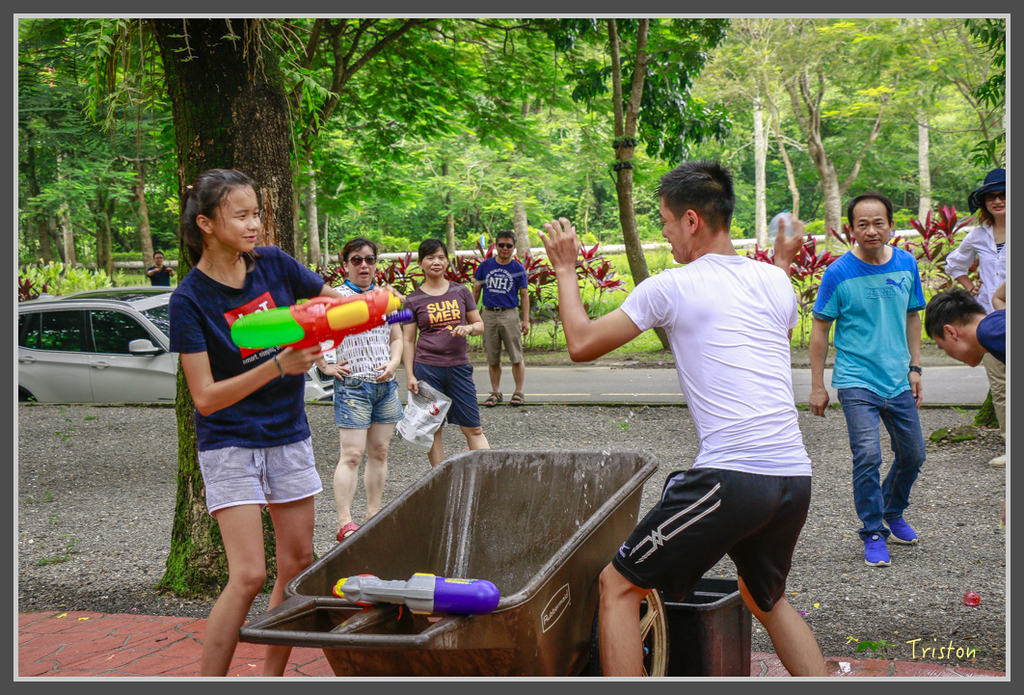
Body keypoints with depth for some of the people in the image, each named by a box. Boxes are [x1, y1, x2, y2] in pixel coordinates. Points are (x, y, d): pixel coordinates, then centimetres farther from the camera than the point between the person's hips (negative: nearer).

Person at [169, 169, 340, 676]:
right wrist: (279, 366, -28)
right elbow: (206, 398, -18)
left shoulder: (273, 264, -4)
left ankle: (272, 675, 24)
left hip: (288, 435, 5)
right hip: (229, 445, -5)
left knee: (297, 564, 9)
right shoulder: (190, 299, -15)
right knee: (248, 576, -13)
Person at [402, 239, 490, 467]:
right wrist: (410, 376, -4)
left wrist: (468, 328, -10)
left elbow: (480, 325, 13)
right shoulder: (414, 299, 2)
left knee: (473, 428, 2)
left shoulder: (460, 292, 7)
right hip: (427, 368, -1)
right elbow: (408, 340, 3)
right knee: (433, 428, 5)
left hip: (459, 367, 1)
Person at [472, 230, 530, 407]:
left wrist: (526, 319, -3)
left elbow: (524, 295, 4)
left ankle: (518, 392, 9)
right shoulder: (485, 265, 6)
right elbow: (476, 290, 13)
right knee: (492, 358, 8)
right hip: (489, 314, 2)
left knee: (516, 357, -2)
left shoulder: (518, 268, 2)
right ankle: (495, 392, 19)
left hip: (510, 314, -2)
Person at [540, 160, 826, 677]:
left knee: (619, 585, 7)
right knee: (766, 598, 31)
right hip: (795, 479, 7)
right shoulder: (774, 281, 13)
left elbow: (581, 343, 6)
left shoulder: (670, 287, -3)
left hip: (729, 476, -7)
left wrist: (565, 271, 20)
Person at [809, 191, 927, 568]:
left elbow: (912, 317, 14)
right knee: (868, 456, -14)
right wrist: (817, 385, -5)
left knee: (913, 455, 12)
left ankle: (893, 514, 39)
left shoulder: (907, 265, 1)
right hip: (856, 380, -5)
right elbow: (820, 328, -5)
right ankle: (873, 533, 3)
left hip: (898, 380, 5)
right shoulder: (838, 273, -11)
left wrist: (915, 368, 10)